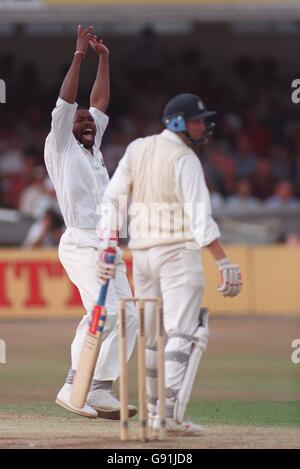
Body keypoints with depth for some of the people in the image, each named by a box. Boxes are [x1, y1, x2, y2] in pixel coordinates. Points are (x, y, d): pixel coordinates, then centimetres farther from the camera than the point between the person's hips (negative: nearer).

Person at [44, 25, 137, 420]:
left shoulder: (92, 150, 22)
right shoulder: (61, 148, 4)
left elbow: (99, 105, 25)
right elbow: (65, 105, -6)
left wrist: (104, 60, 21)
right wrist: (79, 56, -8)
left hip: (109, 248, 8)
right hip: (81, 245, -8)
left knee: (126, 316, 0)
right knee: (104, 310, -23)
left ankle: (100, 392, 0)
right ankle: (73, 387, -20)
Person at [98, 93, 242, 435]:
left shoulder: (136, 149, 10)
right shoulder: (185, 160, -10)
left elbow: (111, 200, 8)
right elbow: (200, 217, -19)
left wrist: (108, 249, 8)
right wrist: (224, 263, -22)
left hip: (141, 252, 7)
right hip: (178, 253, -7)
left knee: (151, 335, 16)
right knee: (183, 333, -11)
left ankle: (154, 408, 23)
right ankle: (170, 412, -24)